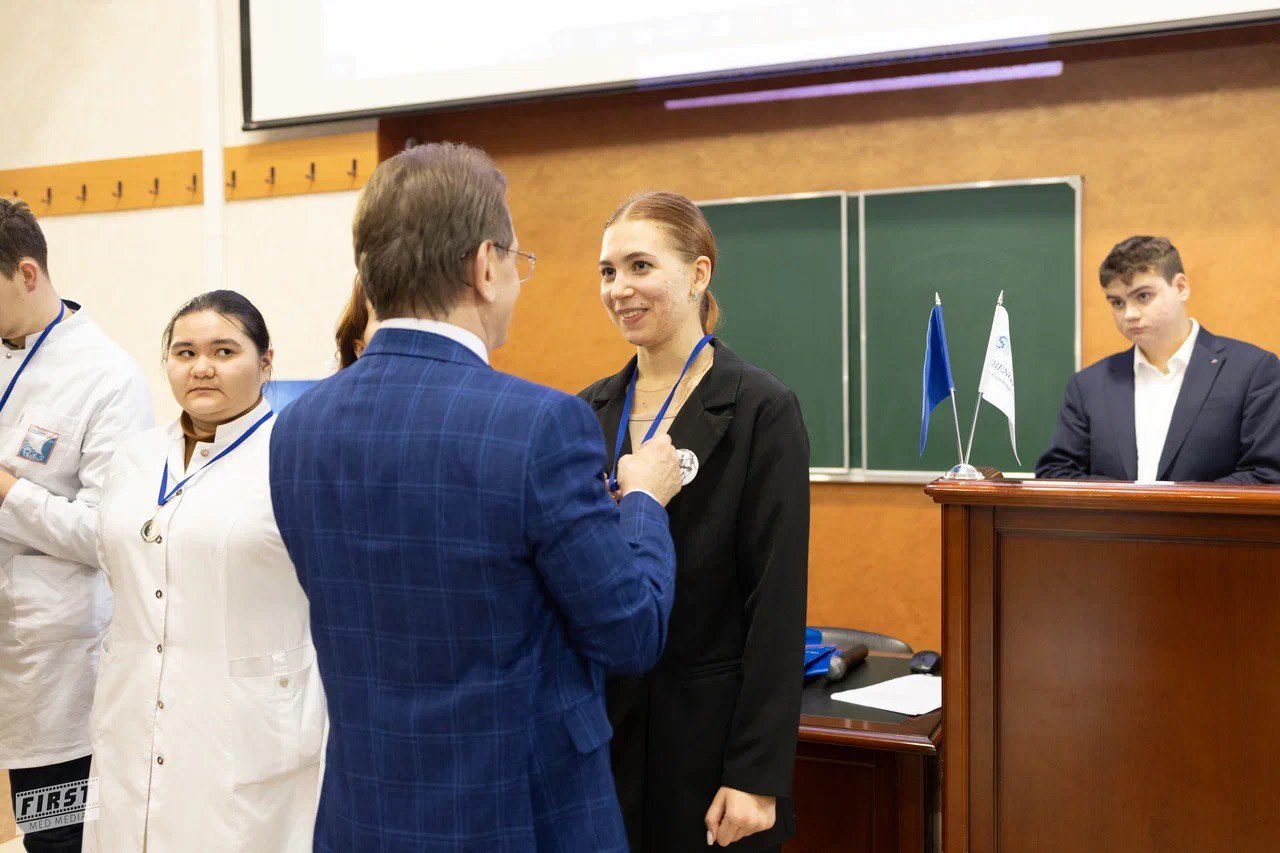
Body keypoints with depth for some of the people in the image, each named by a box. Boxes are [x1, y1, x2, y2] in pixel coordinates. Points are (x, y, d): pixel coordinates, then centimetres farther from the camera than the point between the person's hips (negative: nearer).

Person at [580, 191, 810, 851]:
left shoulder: (761, 410, -10)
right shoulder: (591, 411, 6)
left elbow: (777, 607, -12)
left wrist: (758, 776, -15)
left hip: (705, 735, -4)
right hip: (598, 725, 5)